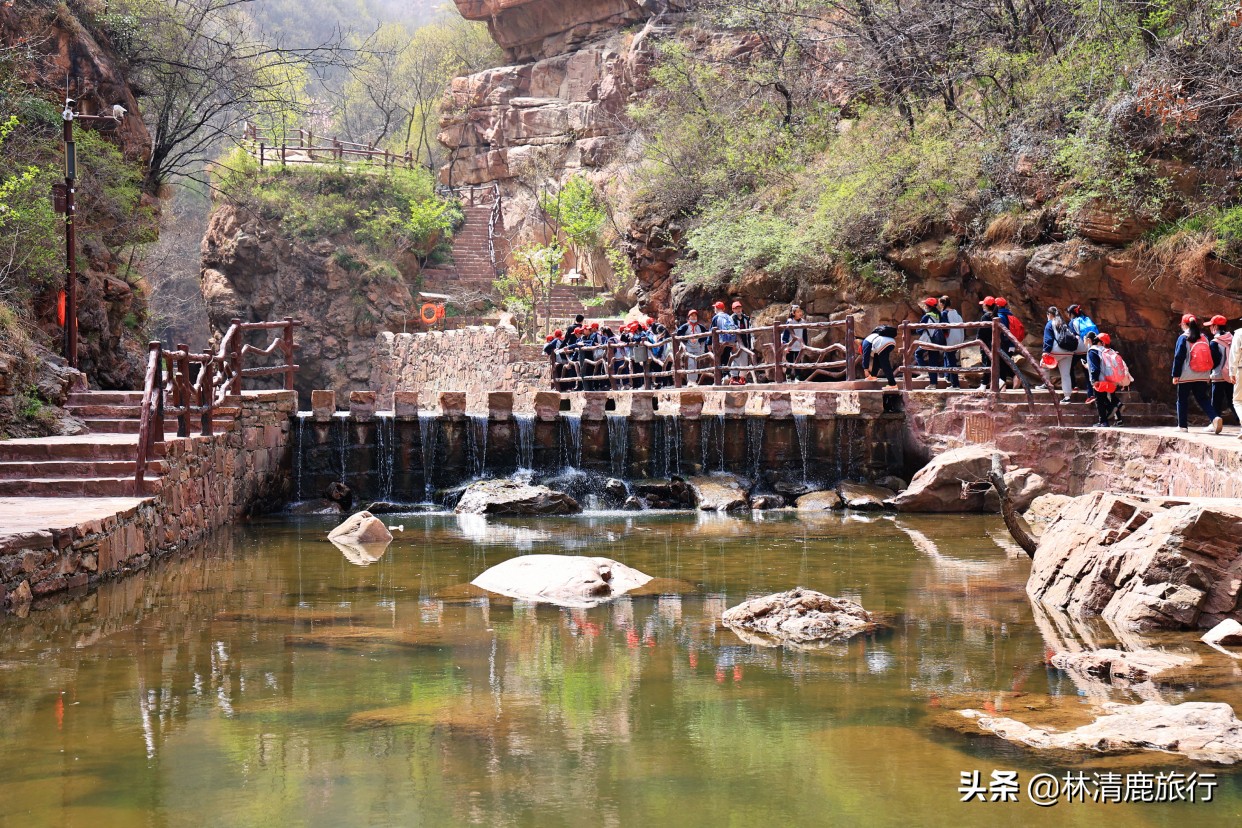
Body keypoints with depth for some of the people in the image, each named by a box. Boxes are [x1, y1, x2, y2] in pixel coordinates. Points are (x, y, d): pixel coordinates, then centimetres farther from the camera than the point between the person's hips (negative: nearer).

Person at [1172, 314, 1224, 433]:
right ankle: (1215, 418, -12)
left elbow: (1178, 357, -9)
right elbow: (1212, 356, 9)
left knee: (1182, 400, 8)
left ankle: (1182, 425, 8)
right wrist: (1209, 373, 16)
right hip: (1203, 376, 4)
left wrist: (1175, 374, -6)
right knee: (1203, 399, 10)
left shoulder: (1183, 338, -6)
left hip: (1186, 376, -4)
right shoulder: (1204, 337, 8)